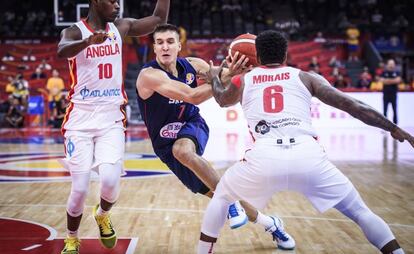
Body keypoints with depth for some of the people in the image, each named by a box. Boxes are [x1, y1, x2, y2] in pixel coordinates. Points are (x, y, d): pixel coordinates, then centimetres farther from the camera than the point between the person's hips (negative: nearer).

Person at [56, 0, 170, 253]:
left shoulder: (121, 27, 7)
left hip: (112, 120, 3)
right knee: (80, 189, -5)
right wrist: (89, 41, -52)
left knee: (110, 180, -16)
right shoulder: (74, 31, -8)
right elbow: (62, 50, -32)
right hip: (81, 121, -3)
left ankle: (102, 216, 19)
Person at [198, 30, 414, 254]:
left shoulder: (242, 81, 25)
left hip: (264, 158, 1)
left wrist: (214, 77, 70)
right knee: (361, 212, 17)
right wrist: (394, 129, 24)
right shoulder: (306, 77, 22)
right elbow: (353, 106, 17)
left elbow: (222, 100, 49)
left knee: (221, 197, 29)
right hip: (308, 157, 0)